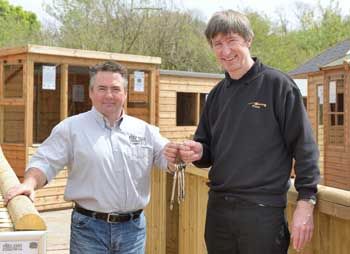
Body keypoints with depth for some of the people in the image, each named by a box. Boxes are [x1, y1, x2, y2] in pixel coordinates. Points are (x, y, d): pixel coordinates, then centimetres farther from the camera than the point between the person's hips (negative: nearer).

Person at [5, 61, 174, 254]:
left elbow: (167, 157, 7)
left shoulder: (144, 130, 8)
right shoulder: (71, 127, -1)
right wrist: (30, 183, -24)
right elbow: (46, 162, -5)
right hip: (89, 228, -3)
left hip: (133, 228, 3)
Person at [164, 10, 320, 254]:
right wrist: (198, 152, -5)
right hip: (218, 207, 6)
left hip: (263, 209, -5)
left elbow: (304, 147, -8)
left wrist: (306, 201, -14)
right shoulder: (216, 94, 11)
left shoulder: (277, 84, -6)